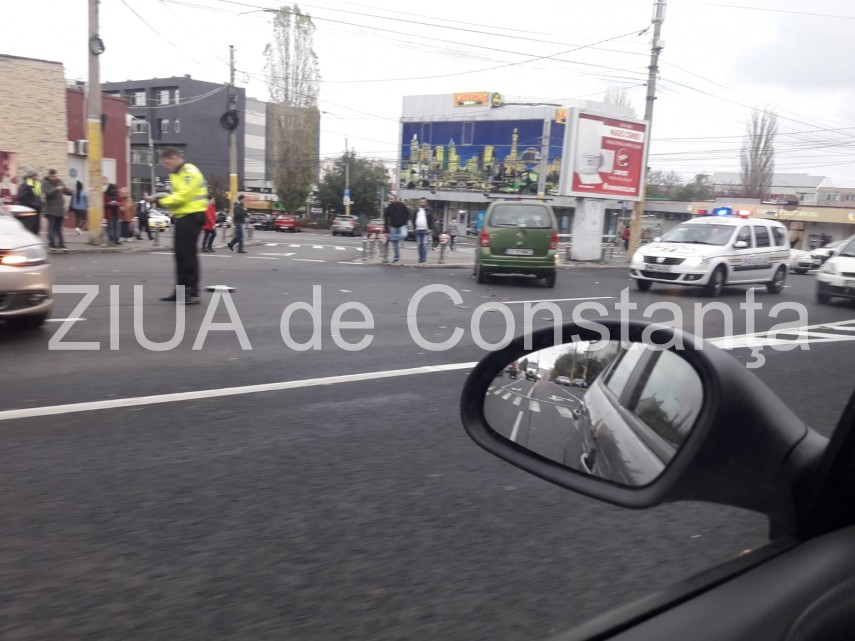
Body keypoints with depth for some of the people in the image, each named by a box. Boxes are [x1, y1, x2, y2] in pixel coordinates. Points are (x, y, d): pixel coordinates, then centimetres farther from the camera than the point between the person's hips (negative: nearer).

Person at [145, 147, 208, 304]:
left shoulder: (189, 172, -13)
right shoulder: (176, 174, 18)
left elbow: (182, 196, -21)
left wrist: (159, 200, -16)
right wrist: (160, 199, 1)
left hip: (192, 216, -10)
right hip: (182, 217, 10)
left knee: (189, 254, -8)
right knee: (180, 254, 12)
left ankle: (193, 293, -4)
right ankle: (181, 291, 19)